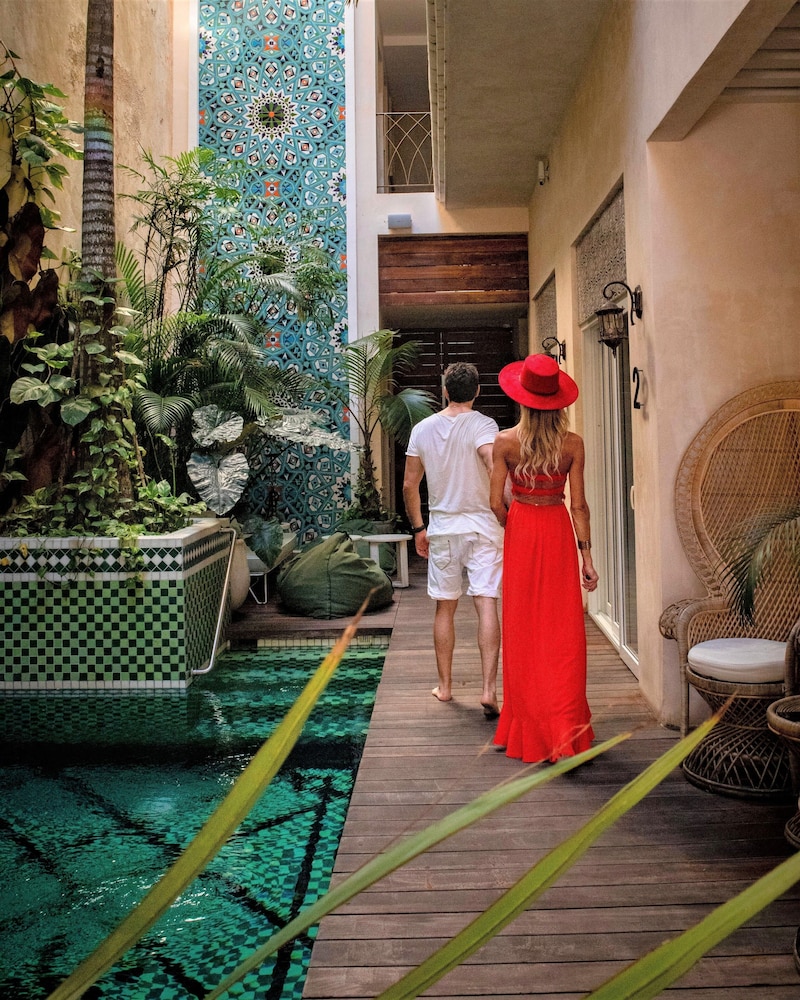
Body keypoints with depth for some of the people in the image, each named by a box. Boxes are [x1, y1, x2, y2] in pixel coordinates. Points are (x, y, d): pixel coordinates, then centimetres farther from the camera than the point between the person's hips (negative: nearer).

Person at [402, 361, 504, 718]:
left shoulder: (422, 429, 5)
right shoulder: (482, 425, -6)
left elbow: (409, 486, 8)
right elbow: (495, 467, -25)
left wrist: (418, 528, 17)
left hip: (442, 528, 3)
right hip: (482, 527, -3)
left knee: (445, 608, 13)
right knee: (486, 605, -2)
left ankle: (444, 686, 23)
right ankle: (489, 690, -7)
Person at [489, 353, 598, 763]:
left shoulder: (505, 441, -8)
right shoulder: (572, 444, -6)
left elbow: (496, 503, -6)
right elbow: (578, 505, -7)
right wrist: (586, 555, -1)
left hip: (520, 530, 0)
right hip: (558, 530, 0)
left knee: (523, 629, 10)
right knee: (563, 630, 6)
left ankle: (528, 727, 20)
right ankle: (565, 728, 6)